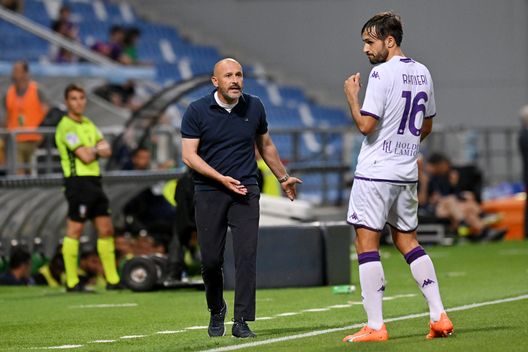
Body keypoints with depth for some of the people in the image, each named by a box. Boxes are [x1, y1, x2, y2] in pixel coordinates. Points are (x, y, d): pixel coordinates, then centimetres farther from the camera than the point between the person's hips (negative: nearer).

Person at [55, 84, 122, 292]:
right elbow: (85, 156, -17)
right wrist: (96, 150, 4)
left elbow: (106, 150, 8)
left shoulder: (88, 124, 17)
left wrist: (92, 149, -11)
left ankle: (112, 280, 12)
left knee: (106, 229, 8)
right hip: (78, 181, -9)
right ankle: (71, 282, -5)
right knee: (74, 230, -7)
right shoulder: (66, 126, -10)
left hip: (94, 181, 9)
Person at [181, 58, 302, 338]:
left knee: (246, 254, -12)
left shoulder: (254, 107, 6)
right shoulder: (196, 111, -3)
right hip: (209, 192, -1)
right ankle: (216, 311, 26)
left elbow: (266, 146, 22)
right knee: (211, 259, -1)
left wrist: (283, 178, 29)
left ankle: (242, 321, -9)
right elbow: (189, 155, -7)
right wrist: (221, 178, -18)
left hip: (245, 190, 1)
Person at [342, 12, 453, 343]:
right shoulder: (423, 73, 10)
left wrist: (352, 95, -3)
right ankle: (439, 316, 9)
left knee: (367, 244, -3)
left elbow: (365, 125, -18)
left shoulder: (382, 73, -14)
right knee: (408, 241, 16)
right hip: (407, 173, 8)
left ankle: (375, 326, -6)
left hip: (375, 173, -8)